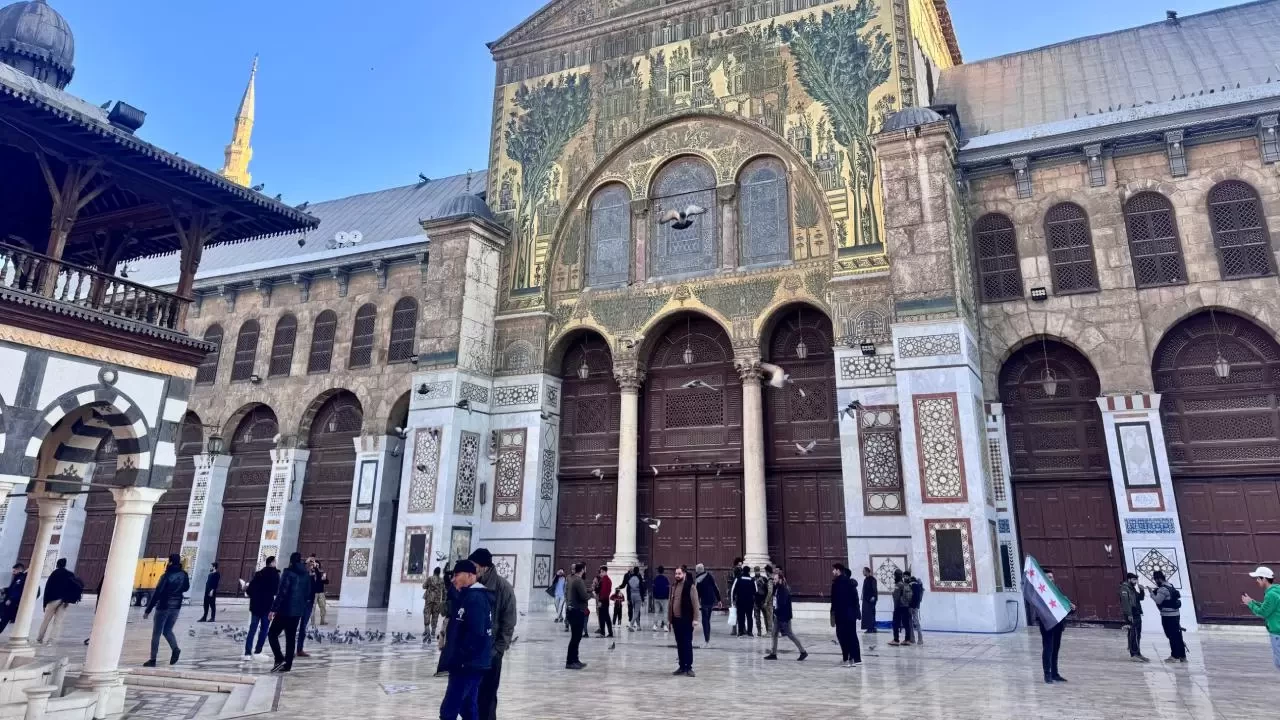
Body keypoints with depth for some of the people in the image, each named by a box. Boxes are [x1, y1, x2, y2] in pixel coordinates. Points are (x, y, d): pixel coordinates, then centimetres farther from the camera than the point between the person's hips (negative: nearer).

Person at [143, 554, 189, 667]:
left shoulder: (166, 576, -17)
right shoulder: (183, 575, -1)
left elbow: (156, 594, -16)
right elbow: (186, 588, 15)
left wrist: (148, 610, -12)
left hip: (163, 607, -5)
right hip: (176, 607, 5)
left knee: (156, 633, 6)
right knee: (167, 630, 19)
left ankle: (153, 660, 9)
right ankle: (175, 649, -4)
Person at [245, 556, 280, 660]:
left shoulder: (258, 574, 10)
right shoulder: (275, 574, -7)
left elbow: (249, 589, 9)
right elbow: (276, 590, -11)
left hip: (256, 605, 5)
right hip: (267, 606, -5)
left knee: (252, 629, 7)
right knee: (264, 629, 3)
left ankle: (248, 653, 3)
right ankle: (257, 652, 1)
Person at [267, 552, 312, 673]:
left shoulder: (288, 572, -10)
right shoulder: (306, 575, 10)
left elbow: (281, 592, -16)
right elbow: (308, 594, 14)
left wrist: (274, 609, -13)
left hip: (285, 610, -6)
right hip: (298, 611, 6)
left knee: (272, 634, 4)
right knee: (291, 638, 11)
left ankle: (279, 659, -9)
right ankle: (287, 664, 9)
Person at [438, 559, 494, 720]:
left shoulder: (475, 598, -17)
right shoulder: (471, 596, 16)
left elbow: (475, 633, -25)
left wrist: (459, 659, -19)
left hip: (467, 664, -10)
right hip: (471, 663, 10)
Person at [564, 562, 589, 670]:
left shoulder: (570, 579, 11)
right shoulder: (579, 581, -18)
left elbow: (566, 594, 20)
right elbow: (584, 596, -22)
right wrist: (591, 594, -4)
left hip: (571, 610, 10)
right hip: (577, 611, -10)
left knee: (576, 636, 16)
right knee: (576, 637, -4)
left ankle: (575, 660, 23)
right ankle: (570, 662, -1)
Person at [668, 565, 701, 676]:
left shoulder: (690, 587, -9)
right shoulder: (673, 587, 11)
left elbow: (695, 604, -12)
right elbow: (670, 603, 15)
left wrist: (695, 619, -16)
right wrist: (669, 618, 13)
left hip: (687, 620, -6)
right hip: (676, 620, 6)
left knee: (687, 644, -2)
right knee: (679, 644, 11)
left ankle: (689, 667, 4)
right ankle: (682, 666, 18)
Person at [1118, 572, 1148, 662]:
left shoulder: (1133, 588, 18)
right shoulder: (1125, 588, -11)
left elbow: (1141, 598, 20)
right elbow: (1125, 601, -19)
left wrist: (1142, 590, 3)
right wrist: (1129, 614, -25)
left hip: (1137, 614, 9)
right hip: (1131, 615, -9)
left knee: (1138, 635, 14)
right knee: (1133, 635, -10)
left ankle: (1138, 653, 22)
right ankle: (1133, 655, -10)